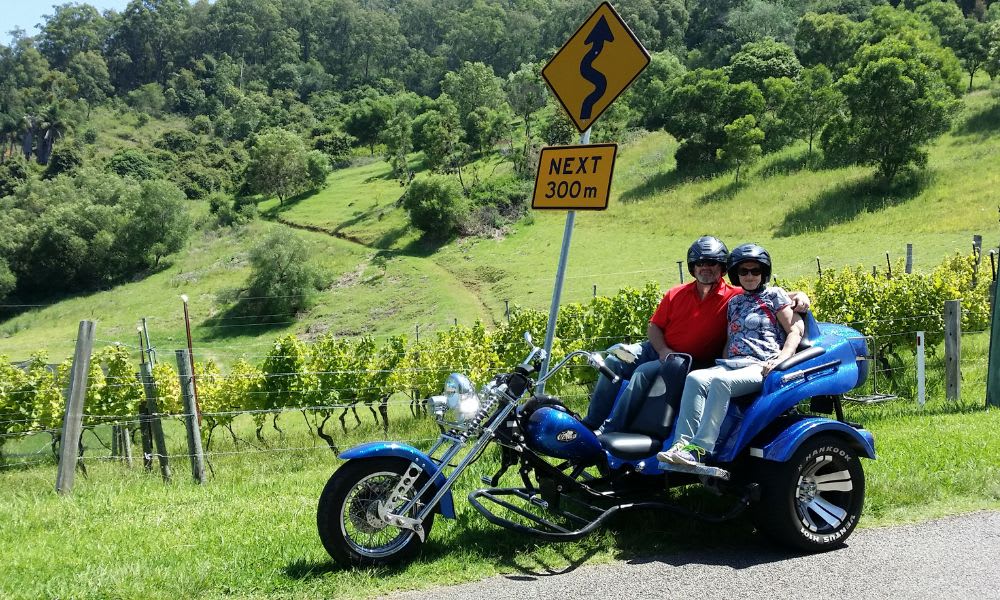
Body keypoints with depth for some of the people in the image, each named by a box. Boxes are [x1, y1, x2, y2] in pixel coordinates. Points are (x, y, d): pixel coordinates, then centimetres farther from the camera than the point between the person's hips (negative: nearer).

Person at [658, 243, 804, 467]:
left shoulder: (774, 295, 12)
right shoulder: (734, 302, 27)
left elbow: (796, 330, 4)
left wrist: (781, 359, -12)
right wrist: (723, 362, 8)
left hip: (762, 367, -5)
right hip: (731, 364, 5)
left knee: (720, 381, -36)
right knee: (695, 378, -27)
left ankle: (698, 449, -43)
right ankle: (682, 443, -38)